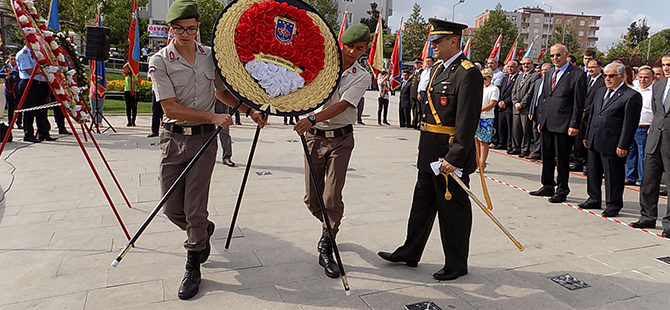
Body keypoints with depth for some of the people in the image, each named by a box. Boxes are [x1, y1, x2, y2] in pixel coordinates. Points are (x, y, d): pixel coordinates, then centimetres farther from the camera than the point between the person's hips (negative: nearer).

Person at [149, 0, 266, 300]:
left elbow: (221, 91, 19)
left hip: (204, 139, 0)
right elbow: (171, 108, -14)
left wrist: (250, 110, 8)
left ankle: (193, 268, 15)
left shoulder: (210, 56, 4)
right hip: (173, 138, 0)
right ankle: (203, 231, 38)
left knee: (194, 208, -3)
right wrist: (213, 117, -19)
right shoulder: (159, 61, -6)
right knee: (172, 208, 5)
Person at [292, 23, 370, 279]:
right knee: (312, 198, 7)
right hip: (314, 137, 2)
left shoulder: (361, 76, -3)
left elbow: (342, 105, -18)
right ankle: (330, 228, 37)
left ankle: (326, 249, 6)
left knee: (332, 197, -8)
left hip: (341, 139, -2)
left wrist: (312, 119, -32)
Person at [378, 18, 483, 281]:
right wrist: (423, 148, 17)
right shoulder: (438, 69, 13)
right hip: (430, 154, 9)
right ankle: (410, 253, 32)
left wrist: (454, 159, -24)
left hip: (451, 156, -9)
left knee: (453, 210, 5)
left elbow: (467, 121, -21)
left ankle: (457, 264, 22)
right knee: (422, 204, 18)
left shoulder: (468, 74, -16)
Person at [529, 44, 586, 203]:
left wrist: (574, 125, -14)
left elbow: (579, 102, -9)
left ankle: (562, 190, 13)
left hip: (563, 124, -7)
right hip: (547, 123, 7)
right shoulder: (548, 73, 16)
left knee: (562, 159, 1)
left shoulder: (577, 74, -5)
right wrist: (540, 119, 13)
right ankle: (548, 186, 26)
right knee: (547, 157, 13)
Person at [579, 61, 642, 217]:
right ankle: (594, 199, 29)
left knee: (613, 175, 2)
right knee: (593, 171, 15)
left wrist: (623, 146, -16)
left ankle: (614, 205, 15)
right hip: (594, 142, 7)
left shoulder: (631, 96, -8)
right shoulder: (600, 92, 15)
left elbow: (630, 124, -12)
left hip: (612, 144, -7)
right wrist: (587, 136, 16)